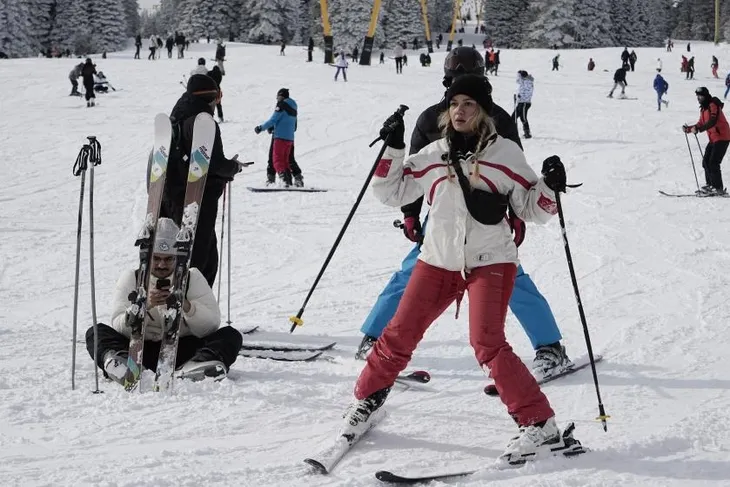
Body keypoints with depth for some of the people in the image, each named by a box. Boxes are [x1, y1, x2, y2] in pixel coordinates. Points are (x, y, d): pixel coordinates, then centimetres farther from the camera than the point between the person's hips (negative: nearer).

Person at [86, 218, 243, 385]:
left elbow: (212, 325, -4)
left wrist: (186, 305, -21)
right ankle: (121, 361, -51)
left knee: (231, 335, -20)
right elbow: (120, 329, -5)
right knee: (96, 332, -20)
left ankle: (202, 362, -51)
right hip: (141, 350, 0)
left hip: (183, 351, 0)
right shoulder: (131, 278, 7)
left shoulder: (193, 278, 8)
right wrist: (144, 306, -22)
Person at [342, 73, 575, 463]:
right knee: (399, 335, 8)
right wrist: (392, 149, 0)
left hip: (490, 261, -4)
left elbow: (532, 208, 0)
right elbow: (391, 193, 11)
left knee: (487, 344, -19)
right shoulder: (433, 155, 5)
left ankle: (540, 425, -14)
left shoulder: (505, 153, -4)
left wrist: (549, 185, -19)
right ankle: (367, 398, 31)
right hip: (439, 260, 4)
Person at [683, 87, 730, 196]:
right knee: (706, 162, 7)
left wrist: (698, 129, -37)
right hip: (713, 139, 10)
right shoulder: (704, 108, 14)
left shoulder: (713, 106, -15)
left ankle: (719, 188, -10)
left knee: (713, 163, -13)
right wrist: (689, 129, 5)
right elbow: (701, 124, 18)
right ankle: (710, 185, 16)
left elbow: (712, 122, -29)